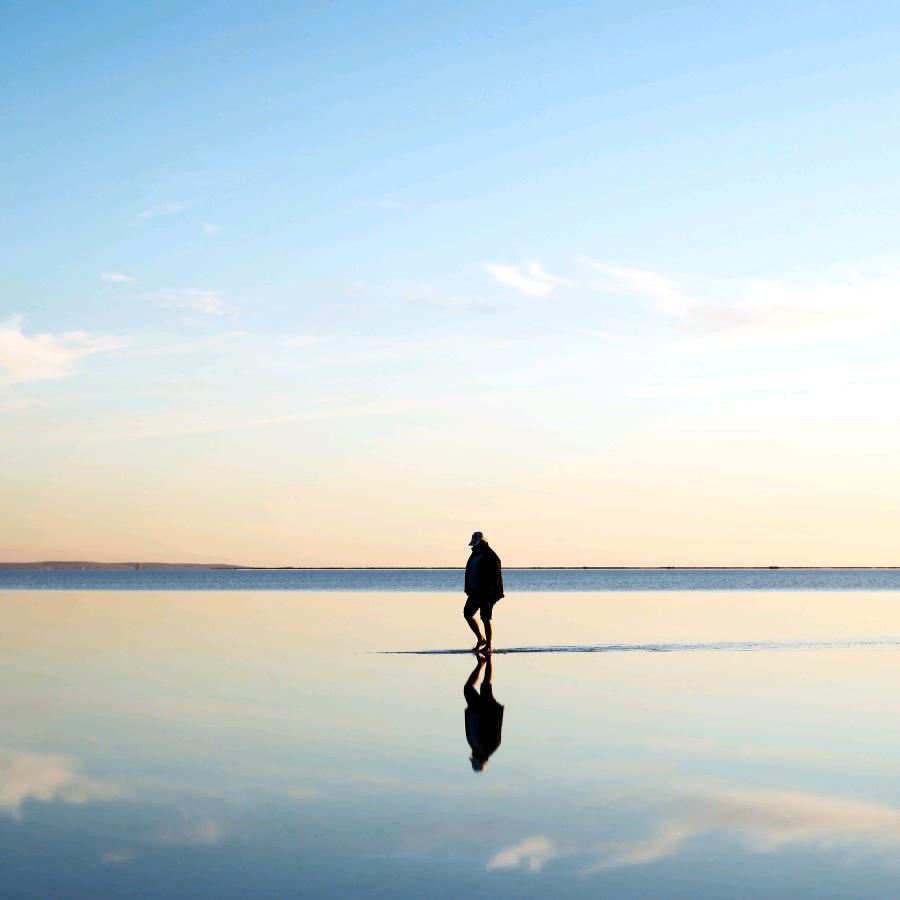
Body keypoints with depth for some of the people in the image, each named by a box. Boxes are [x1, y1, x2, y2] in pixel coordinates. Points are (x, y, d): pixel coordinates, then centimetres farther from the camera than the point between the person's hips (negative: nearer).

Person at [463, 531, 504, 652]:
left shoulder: (491, 557, -15)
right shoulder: (475, 554, 11)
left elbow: (495, 578, -18)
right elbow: (469, 572, 18)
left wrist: (489, 594, -20)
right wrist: (468, 589, 12)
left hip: (486, 594, -9)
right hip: (475, 592, 9)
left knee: (486, 619, -4)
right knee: (467, 613, 8)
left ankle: (488, 646, 5)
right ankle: (481, 639, 21)